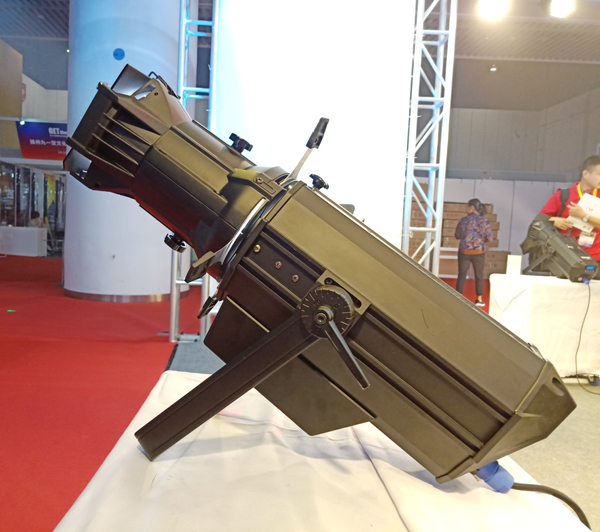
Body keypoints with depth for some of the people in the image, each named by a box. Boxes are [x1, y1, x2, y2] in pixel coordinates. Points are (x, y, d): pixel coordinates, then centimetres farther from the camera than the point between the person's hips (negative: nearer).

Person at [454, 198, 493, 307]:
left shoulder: (463, 220, -5)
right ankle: (479, 299, 23)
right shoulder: (484, 221, -5)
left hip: (464, 252, 0)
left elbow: (457, 236, 2)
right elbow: (489, 238, -5)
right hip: (479, 253, 0)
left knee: (461, 275, 5)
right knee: (479, 276, 14)